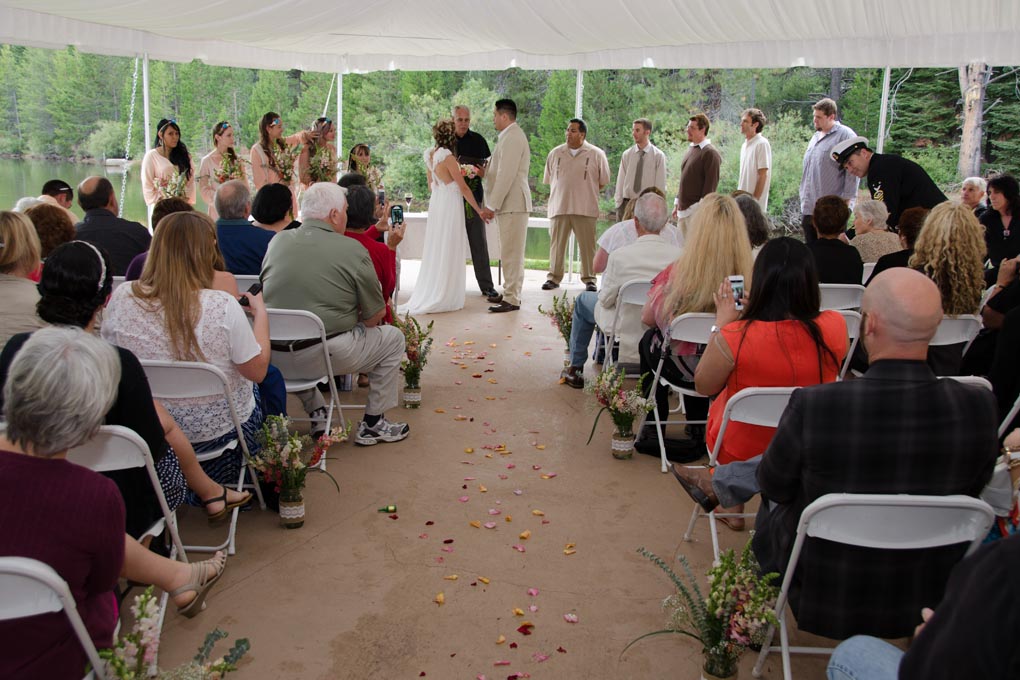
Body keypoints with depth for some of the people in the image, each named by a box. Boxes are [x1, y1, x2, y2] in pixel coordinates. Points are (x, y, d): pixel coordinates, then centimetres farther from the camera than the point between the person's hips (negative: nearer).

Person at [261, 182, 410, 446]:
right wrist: (354, 321, 20)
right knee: (393, 338, 17)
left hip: (273, 359, 6)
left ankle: (317, 414, 36)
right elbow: (375, 316, -2)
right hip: (324, 356, -5)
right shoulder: (353, 250, -6)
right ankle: (372, 424, 22)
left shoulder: (277, 241, 7)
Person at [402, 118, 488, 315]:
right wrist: (479, 209, -5)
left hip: (435, 203, 8)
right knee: (449, 252, 0)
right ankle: (445, 297, 5)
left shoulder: (429, 155, 6)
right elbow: (463, 188, -13)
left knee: (435, 250, 13)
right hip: (450, 205, -8)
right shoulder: (447, 157, -17)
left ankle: (427, 296, 17)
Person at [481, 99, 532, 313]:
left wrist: (492, 206, -21)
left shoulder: (512, 137, -15)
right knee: (510, 252, 16)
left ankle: (512, 300, -5)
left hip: (512, 204, -11)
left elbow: (506, 175, -21)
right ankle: (510, 293, 24)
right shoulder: (510, 136, 19)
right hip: (508, 204, 11)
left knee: (511, 253, -8)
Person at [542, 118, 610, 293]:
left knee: (587, 245, 0)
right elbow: (548, 179, 19)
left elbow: (603, 182, 8)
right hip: (559, 207, 2)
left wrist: (587, 193, 7)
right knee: (556, 244, 4)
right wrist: (562, 193, 13)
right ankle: (554, 277, 12)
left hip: (585, 208, -2)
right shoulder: (555, 153, 10)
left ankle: (589, 279, 8)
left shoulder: (596, 154, 2)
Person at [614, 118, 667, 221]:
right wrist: (618, 204, 0)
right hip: (627, 203, 2)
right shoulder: (626, 154, 7)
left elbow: (660, 185, -1)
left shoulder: (658, 155, 0)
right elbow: (620, 181, 7)